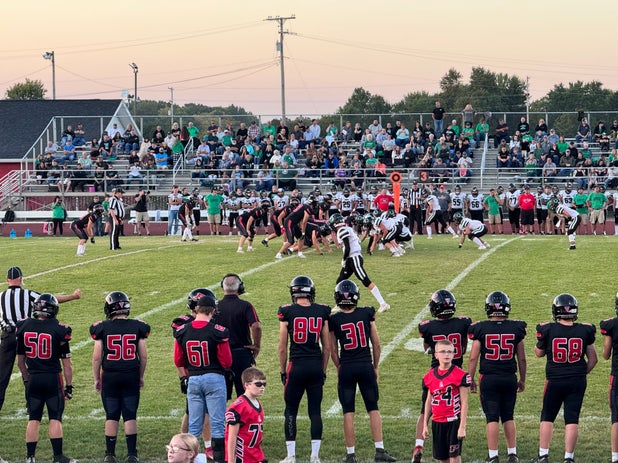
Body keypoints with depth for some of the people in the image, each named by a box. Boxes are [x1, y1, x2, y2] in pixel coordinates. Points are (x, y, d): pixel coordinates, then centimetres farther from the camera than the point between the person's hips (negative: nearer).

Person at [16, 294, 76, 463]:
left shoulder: (24, 327, 1)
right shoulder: (58, 329, -9)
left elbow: (20, 361, 10)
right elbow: (66, 363, -4)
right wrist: (69, 385, 4)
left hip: (33, 379, 3)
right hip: (53, 378, -3)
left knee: (33, 419, 10)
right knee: (55, 419, 3)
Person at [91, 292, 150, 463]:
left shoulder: (102, 328, -5)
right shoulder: (138, 327, -1)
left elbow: (97, 357, -2)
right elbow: (143, 356, 2)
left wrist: (96, 379, 9)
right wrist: (141, 376, 15)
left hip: (110, 377, 0)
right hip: (131, 376, 1)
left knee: (111, 416, 7)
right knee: (130, 416, 5)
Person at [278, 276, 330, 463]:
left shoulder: (287, 312, -6)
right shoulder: (322, 311, 2)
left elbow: (282, 347, -2)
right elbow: (327, 347, 6)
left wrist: (283, 370, 9)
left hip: (296, 365, -2)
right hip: (316, 365, 3)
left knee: (290, 411, 7)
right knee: (315, 411, 8)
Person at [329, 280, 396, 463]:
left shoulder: (334, 320, -4)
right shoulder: (367, 314, -2)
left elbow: (333, 350, 4)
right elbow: (376, 344, 3)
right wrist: (375, 367, 14)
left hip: (346, 367, -1)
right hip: (366, 365, 1)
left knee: (348, 412, 6)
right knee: (373, 409, 10)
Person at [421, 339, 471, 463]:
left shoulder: (460, 375, -8)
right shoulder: (430, 376, 7)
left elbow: (464, 402, -8)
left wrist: (462, 426, -11)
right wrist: (425, 425, 14)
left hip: (454, 421, -5)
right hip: (437, 422, 5)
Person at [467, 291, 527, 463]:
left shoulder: (481, 328, -6)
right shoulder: (516, 328, 0)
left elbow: (473, 357, -4)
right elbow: (522, 358, 6)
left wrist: (470, 379, 5)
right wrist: (522, 380, 17)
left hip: (488, 378, -2)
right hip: (509, 378, 2)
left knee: (492, 418, 1)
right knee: (508, 417, 14)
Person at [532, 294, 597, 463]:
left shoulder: (548, 330, -9)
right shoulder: (584, 331, -3)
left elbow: (539, 352, 7)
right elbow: (593, 358, 6)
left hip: (555, 380, -1)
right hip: (578, 381, 1)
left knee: (547, 418, 13)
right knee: (572, 419, 5)